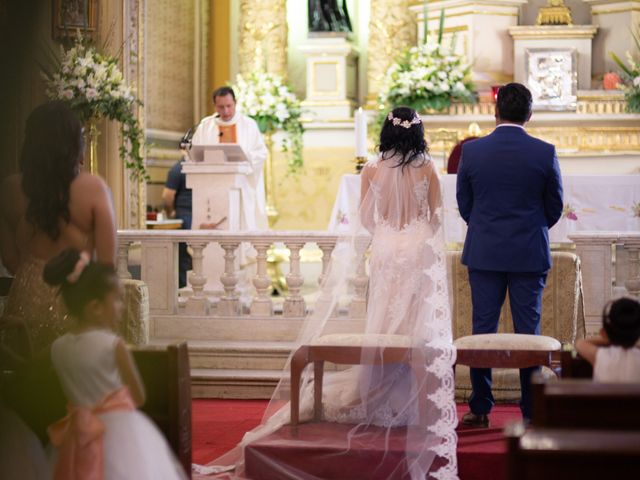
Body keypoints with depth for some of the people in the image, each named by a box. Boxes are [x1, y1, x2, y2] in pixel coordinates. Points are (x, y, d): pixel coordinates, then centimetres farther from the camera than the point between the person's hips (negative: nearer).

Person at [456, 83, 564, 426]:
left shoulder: (472, 151, -4)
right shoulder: (545, 153, -6)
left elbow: (464, 204, 5)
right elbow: (555, 207, 3)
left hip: (484, 254, 1)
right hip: (530, 255, -1)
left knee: (483, 330, 6)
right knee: (528, 332, 4)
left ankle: (480, 409, 9)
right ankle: (532, 411, 8)